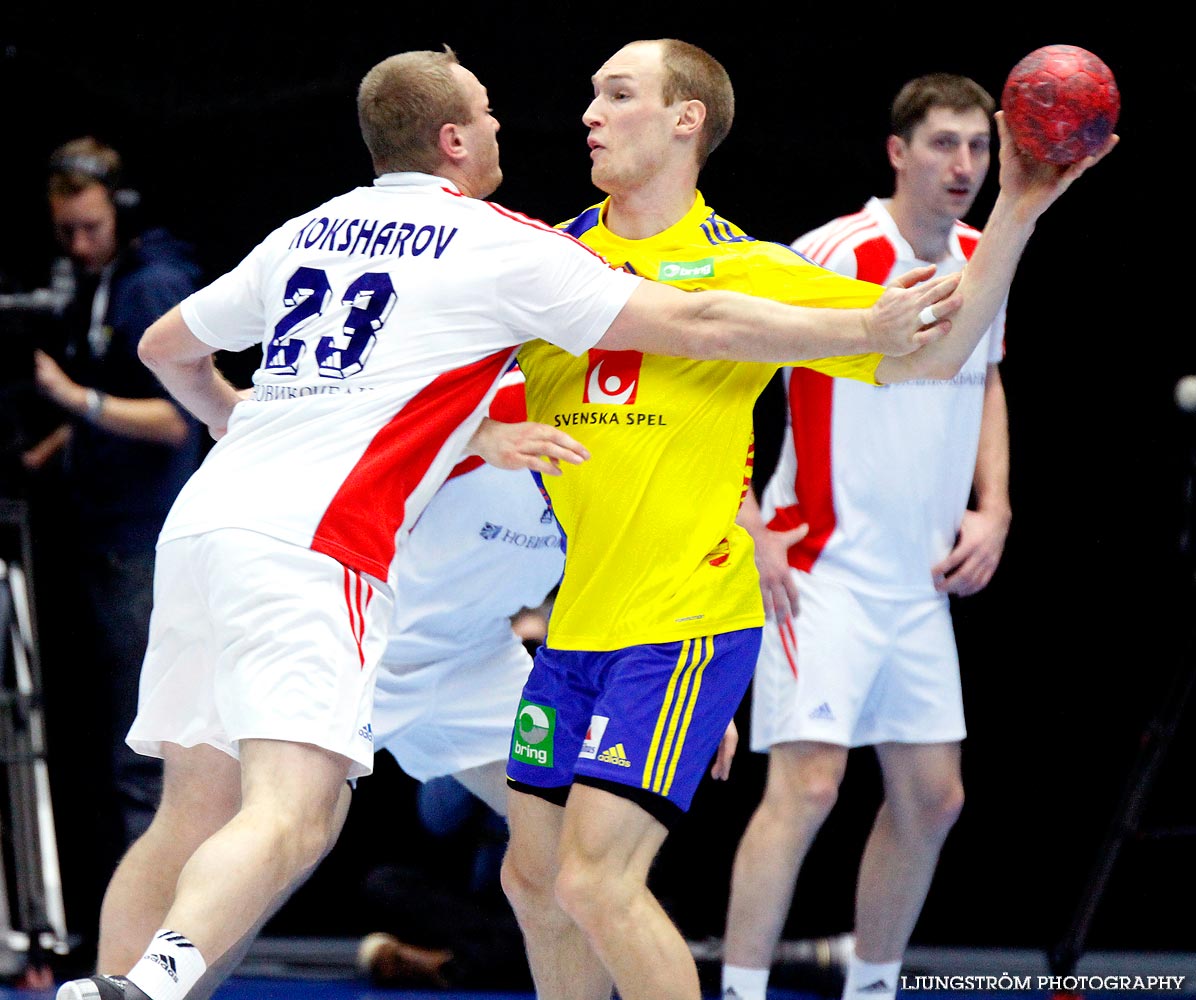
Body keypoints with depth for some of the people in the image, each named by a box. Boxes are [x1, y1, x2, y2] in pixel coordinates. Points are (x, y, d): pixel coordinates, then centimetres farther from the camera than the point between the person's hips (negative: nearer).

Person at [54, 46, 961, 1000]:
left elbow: (167, 348, 31)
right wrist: (871, 328, 10)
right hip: (310, 549, -7)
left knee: (195, 814, 11)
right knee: (292, 819, -17)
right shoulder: (502, 246, 3)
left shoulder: (308, 232, 20)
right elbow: (695, 324, 2)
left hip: (202, 522, 7)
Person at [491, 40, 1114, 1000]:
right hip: (573, 623, 6)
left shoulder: (747, 270, -2)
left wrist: (1014, 217, -12)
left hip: (683, 623, -6)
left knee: (596, 880, -16)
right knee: (535, 875, 11)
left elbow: (928, 352, -2)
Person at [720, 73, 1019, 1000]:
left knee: (932, 797, 11)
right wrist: (748, 529, -18)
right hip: (820, 571, -8)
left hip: (922, 578, 8)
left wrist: (993, 509, 11)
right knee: (807, 784, -17)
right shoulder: (836, 255, -15)